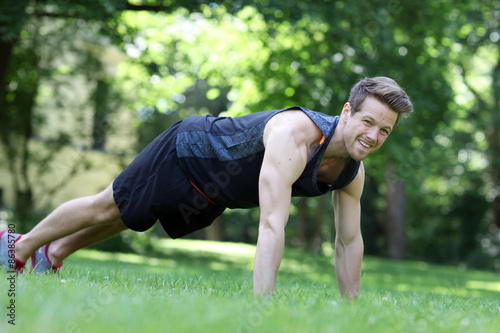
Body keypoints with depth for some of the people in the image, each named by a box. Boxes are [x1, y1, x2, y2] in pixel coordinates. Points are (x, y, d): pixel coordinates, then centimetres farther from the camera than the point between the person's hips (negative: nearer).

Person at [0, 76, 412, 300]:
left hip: (211, 194, 8)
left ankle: (54, 253, 52)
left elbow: (349, 241, -8)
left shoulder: (354, 172, -19)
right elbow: (273, 225, -51)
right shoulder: (293, 135, -44)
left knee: (125, 220, 27)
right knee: (108, 209, 12)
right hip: (188, 153, -7)